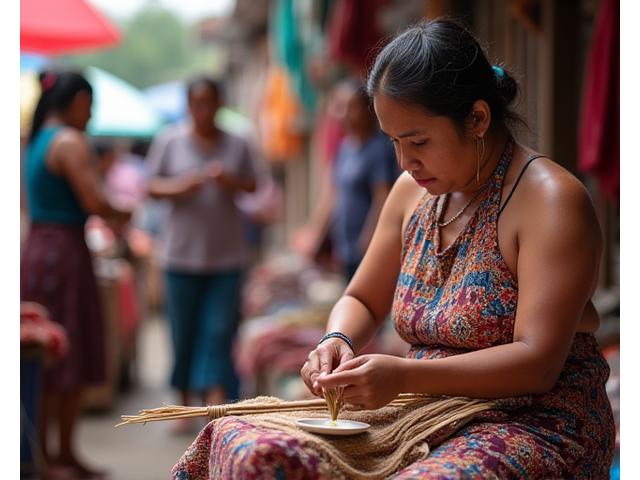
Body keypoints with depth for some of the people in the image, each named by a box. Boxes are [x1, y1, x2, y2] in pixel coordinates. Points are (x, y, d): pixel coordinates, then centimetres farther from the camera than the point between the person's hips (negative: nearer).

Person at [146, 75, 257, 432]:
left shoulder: (236, 145, 5)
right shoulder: (170, 142, 3)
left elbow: (252, 185, 8)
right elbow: (152, 187, 4)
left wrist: (231, 181, -13)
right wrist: (179, 187, -16)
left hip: (227, 255, 0)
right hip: (182, 252, 0)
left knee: (219, 331, -6)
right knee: (184, 333, 6)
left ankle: (217, 401, -9)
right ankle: (185, 405, 19)